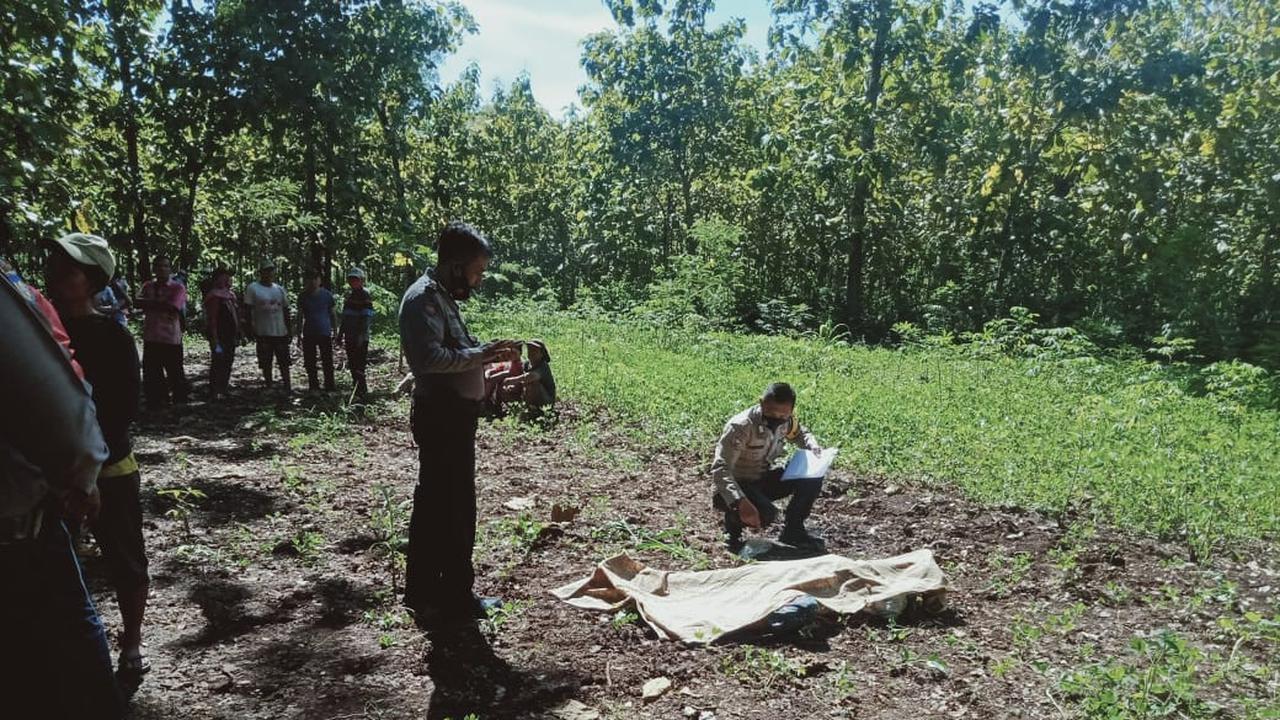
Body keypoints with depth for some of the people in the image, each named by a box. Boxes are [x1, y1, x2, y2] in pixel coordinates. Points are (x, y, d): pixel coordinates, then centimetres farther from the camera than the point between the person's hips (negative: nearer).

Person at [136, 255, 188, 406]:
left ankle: (181, 403, 20)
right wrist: (162, 304, -10)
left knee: (175, 374, 5)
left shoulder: (178, 287, -4)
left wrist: (150, 303, -7)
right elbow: (139, 302, 0)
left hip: (171, 338, -4)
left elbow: (172, 308, -16)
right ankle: (155, 403, 22)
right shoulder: (147, 286, 11)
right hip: (151, 338, 4)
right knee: (151, 376, 11)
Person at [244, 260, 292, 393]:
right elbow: (248, 310, -4)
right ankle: (269, 387, 15)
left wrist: (289, 329, 11)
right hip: (263, 333, -3)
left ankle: (287, 387, 13)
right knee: (266, 363, 5)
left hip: (281, 332, 3)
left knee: (284, 362, 7)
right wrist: (250, 329, -11)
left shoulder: (279, 289, 11)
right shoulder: (252, 288, -2)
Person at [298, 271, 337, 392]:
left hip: (325, 333, -2)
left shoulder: (327, 295, -1)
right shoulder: (303, 296, 4)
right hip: (309, 334, 2)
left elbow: (333, 314, 4)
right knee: (310, 363, 8)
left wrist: (335, 332, 1)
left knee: (327, 363, -1)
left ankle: (329, 387, 7)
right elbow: (300, 316, 9)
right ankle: (313, 387, 19)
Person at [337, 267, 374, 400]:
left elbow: (366, 318, -17)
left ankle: (361, 392, 1)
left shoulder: (365, 296, -10)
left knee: (359, 366, -7)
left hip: (360, 338, -8)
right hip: (349, 337, 8)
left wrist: (361, 336, -23)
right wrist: (340, 333, 18)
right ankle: (357, 389, 24)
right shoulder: (349, 295, 14)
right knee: (352, 365, 13)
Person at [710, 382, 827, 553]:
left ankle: (793, 531, 6)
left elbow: (801, 434, 16)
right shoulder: (740, 427, -29)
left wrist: (815, 449, -7)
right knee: (766, 515, -34)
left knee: (812, 477, -11)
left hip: (763, 479, 6)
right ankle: (733, 522, 0)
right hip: (736, 486, -6)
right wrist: (739, 502, -48)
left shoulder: (786, 420, -9)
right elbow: (720, 469, -35)